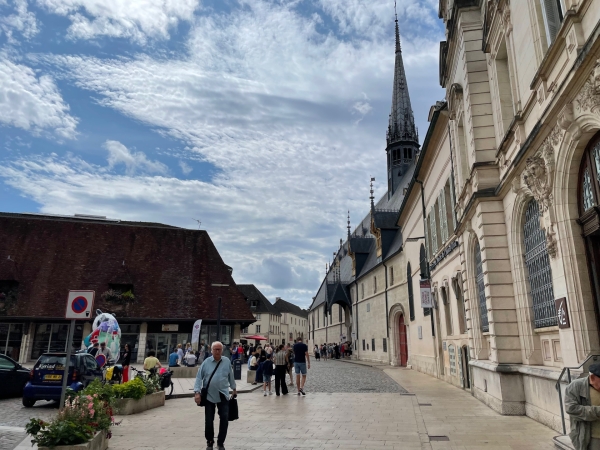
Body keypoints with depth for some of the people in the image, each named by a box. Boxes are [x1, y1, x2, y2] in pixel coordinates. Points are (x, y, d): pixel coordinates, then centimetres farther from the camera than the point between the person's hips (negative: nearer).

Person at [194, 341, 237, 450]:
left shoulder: (227, 361, 0)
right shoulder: (206, 362, -5)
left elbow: (231, 376, 11)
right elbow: (199, 377, -5)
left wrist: (234, 388, 18)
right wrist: (197, 392, -13)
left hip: (223, 395, 1)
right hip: (209, 395, -1)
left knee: (224, 419, 0)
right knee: (209, 420, 6)